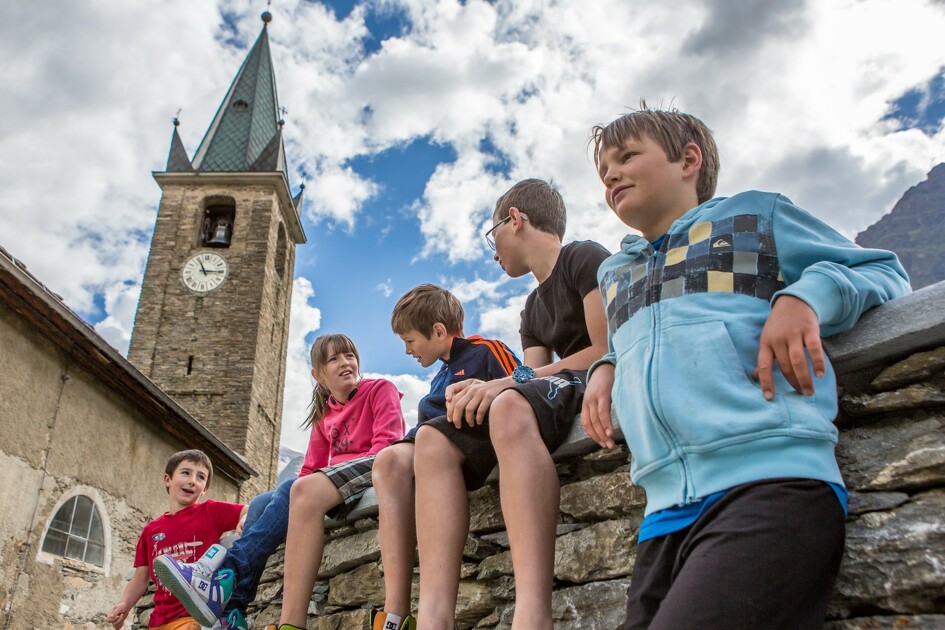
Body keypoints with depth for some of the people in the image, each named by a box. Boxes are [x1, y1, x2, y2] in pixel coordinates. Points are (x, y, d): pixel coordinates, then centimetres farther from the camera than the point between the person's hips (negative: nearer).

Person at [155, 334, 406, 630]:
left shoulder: (380, 389, 6)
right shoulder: (324, 416, 22)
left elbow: (387, 445, -8)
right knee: (266, 502, -17)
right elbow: (311, 470, 18)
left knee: (306, 490, -33)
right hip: (332, 483, 7)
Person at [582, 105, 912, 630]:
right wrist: (605, 366, 18)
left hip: (773, 484, -5)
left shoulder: (756, 215, 17)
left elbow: (886, 271, 20)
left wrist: (807, 293, -2)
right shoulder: (612, 273, 29)